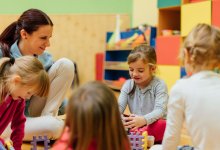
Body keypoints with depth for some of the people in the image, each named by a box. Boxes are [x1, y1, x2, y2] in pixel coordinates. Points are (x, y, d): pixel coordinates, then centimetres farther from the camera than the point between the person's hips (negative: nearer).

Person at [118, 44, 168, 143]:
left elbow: (159, 110, -24)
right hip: (135, 127, 4)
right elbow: (119, 106, -7)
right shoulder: (128, 85, 3)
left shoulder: (159, 85, -11)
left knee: (162, 126, -38)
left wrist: (143, 120, -46)